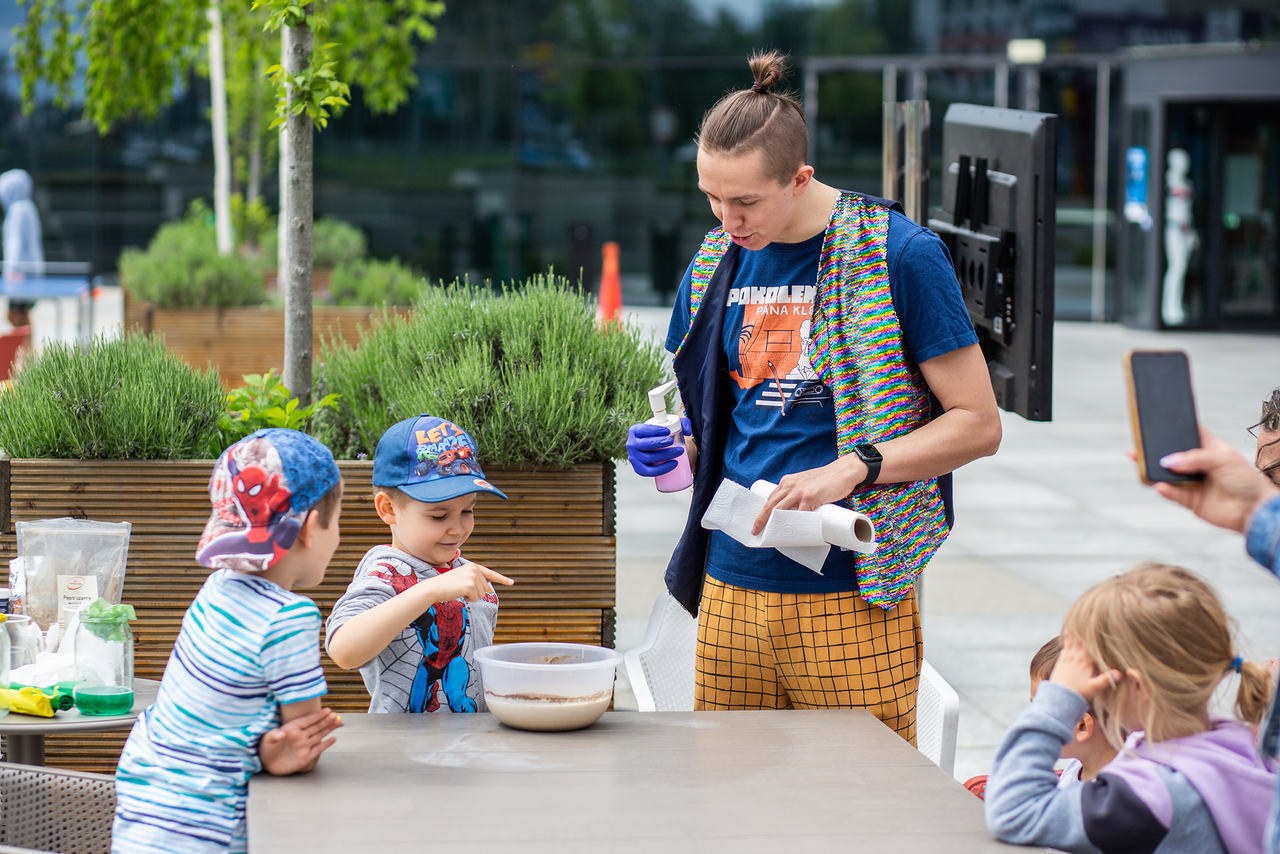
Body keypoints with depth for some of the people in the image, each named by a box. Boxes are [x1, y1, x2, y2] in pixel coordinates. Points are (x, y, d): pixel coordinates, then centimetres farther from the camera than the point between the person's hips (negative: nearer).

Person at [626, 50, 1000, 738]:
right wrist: (667, 452, 1)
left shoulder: (898, 255, -6)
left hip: (849, 602, -5)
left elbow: (978, 423, -6)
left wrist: (849, 470, -18)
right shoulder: (715, 263, 11)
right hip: (731, 590, 5)